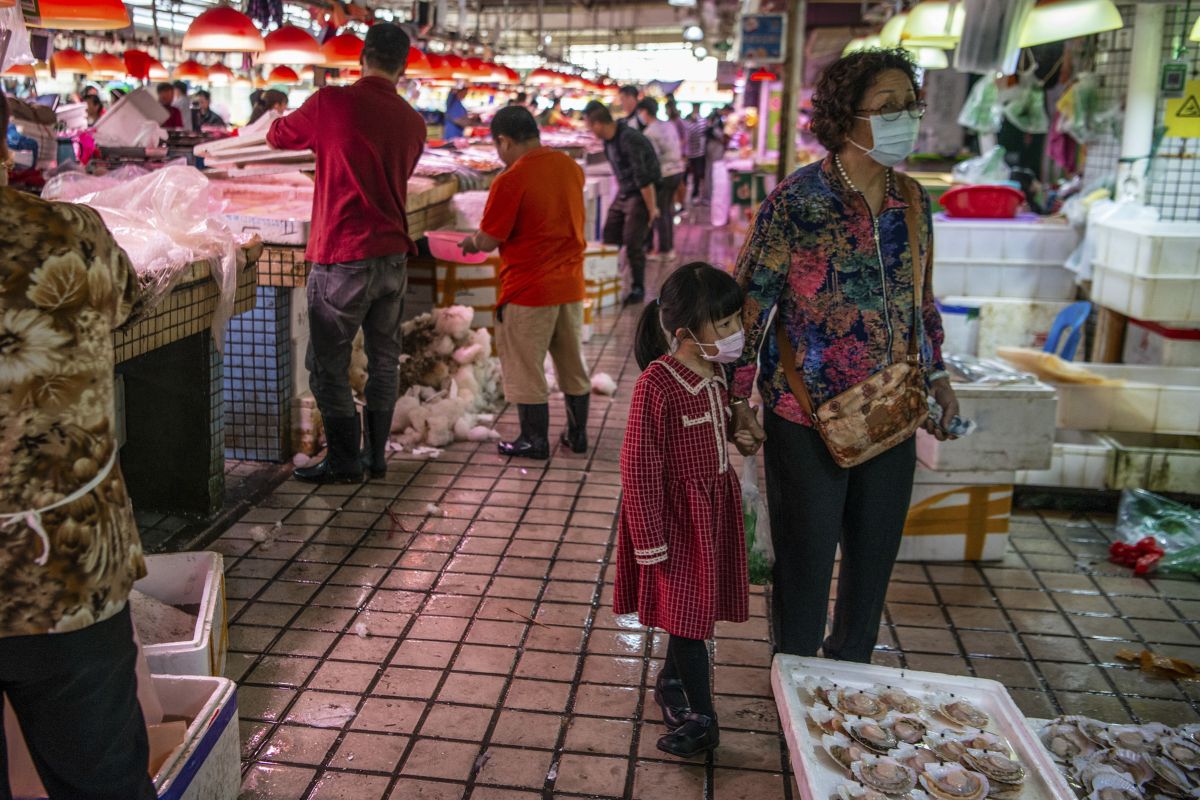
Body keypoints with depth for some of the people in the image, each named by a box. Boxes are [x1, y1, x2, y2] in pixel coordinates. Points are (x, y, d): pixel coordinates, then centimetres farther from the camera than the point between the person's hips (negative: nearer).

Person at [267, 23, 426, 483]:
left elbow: (278, 136, 5)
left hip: (342, 259, -5)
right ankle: (377, 455, 22)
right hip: (393, 256, 5)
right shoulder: (413, 122, 5)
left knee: (328, 364, 6)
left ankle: (344, 462, 13)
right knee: (384, 359, 14)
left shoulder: (332, 103, -10)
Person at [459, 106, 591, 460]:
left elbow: (489, 240, -15)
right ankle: (577, 434, 25)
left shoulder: (510, 181, -18)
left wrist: (471, 242, 7)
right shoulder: (571, 167, 4)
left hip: (529, 290, -7)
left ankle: (534, 440, 14)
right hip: (570, 285, 7)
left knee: (525, 368, 7)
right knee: (572, 363, 16)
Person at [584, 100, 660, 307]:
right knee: (610, 238, 7)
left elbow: (643, 178, -25)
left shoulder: (629, 140, -27)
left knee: (632, 243, -10)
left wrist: (652, 208, -22)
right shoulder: (609, 139, 0)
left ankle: (638, 289, 5)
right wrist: (620, 193, 17)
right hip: (623, 193, 9)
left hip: (642, 194, -8)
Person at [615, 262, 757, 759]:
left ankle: (671, 682, 40)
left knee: (694, 604, 18)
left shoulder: (717, 372, 0)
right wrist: (651, 541, -17)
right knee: (685, 609, 3)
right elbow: (640, 466, -20)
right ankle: (701, 717, 17)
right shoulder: (656, 384, -24)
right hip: (675, 512, -7)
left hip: (714, 504, 7)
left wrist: (742, 438, 4)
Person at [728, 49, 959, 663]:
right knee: (806, 551, 9)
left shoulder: (912, 199, 3)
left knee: (876, 548, 17)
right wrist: (740, 393, -11)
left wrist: (936, 373, 12)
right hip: (808, 411, -5)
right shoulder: (796, 200, -15)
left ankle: (852, 665, 39)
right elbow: (751, 297, -11)